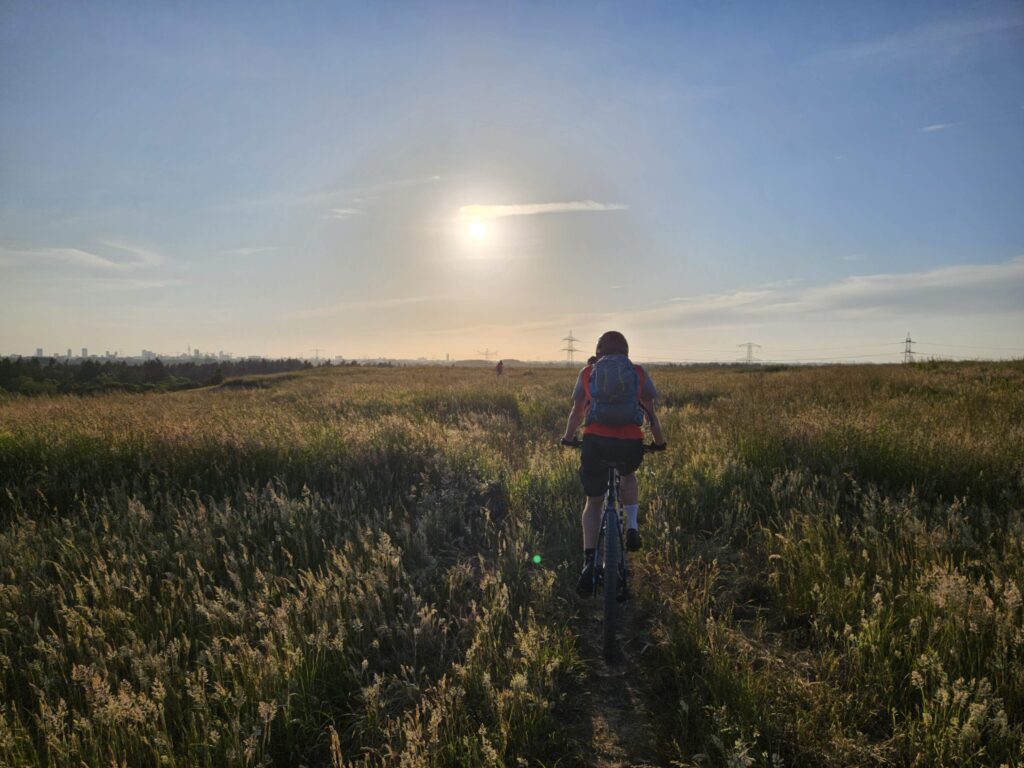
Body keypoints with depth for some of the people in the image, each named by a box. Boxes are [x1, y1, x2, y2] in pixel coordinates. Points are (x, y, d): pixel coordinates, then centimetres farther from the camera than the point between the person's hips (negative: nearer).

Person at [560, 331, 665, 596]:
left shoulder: (588, 372, 14)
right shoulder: (639, 373, 13)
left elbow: (577, 411, 21)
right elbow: (651, 414, 16)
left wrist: (568, 438, 37)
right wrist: (659, 443, 30)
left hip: (596, 441, 0)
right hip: (631, 443, 1)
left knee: (593, 502, 15)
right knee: (628, 475, 35)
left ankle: (589, 561, 1)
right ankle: (632, 525, 17)